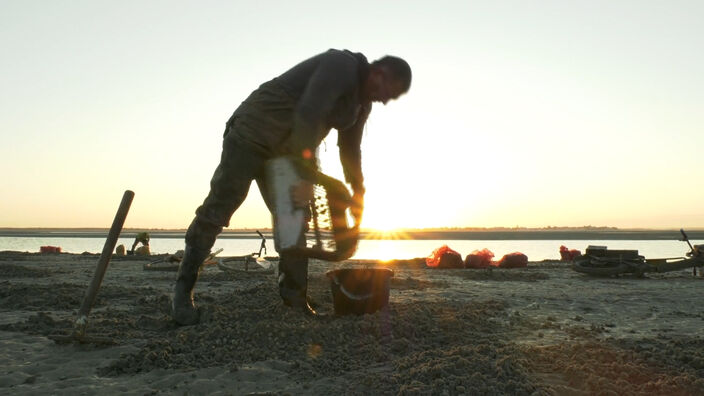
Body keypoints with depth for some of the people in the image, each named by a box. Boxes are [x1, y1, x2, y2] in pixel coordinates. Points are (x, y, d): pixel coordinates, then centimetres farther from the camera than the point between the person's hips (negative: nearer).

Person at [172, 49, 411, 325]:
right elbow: (308, 115, -33)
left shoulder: (362, 103, 9)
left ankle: (296, 301, 11)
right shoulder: (341, 65, -20)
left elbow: (350, 149, 18)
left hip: (284, 152, 9)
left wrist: (358, 193, 15)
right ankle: (184, 289, 5)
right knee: (216, 212, -6)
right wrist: (308, 178, -34)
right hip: (252, 135, -9)